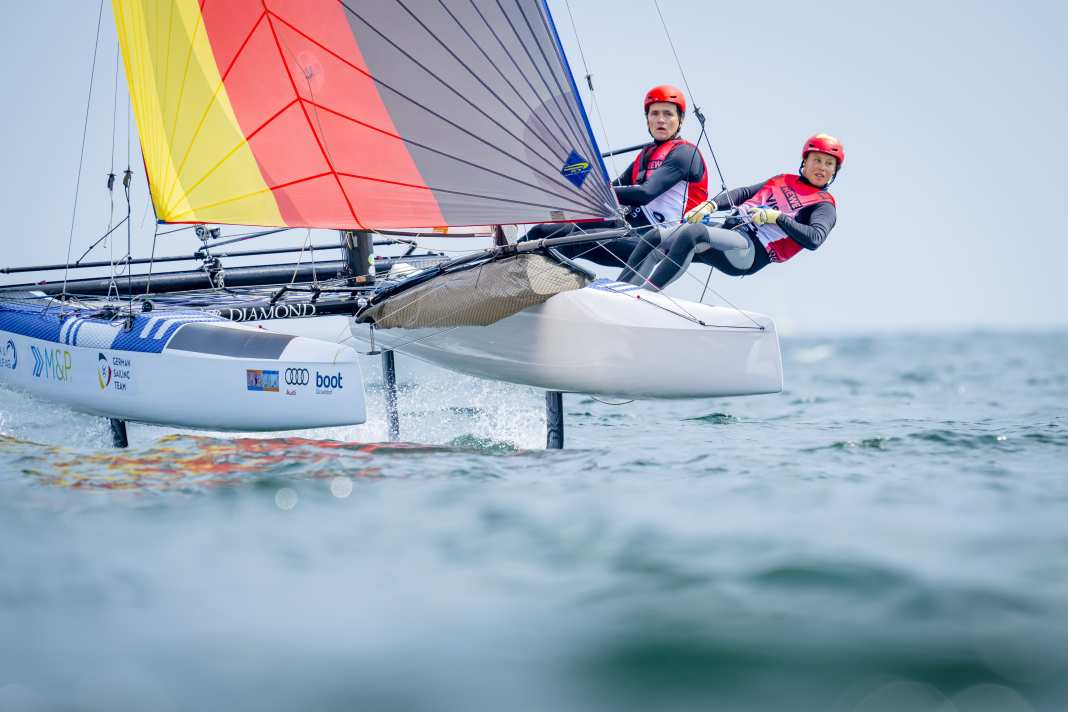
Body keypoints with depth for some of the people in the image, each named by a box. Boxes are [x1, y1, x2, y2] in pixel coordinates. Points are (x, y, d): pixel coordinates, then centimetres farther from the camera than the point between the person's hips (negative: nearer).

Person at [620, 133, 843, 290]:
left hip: (751, 251, -7)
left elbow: (814, 239, -10)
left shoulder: (824, 206, 8)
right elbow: (744, 193, 23)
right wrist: (711, 204, 6)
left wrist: (777, 217, -14)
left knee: (694, 232, -35)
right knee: (655, 239, -10)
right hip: (728, 229, 7)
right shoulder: (783, 180, 26)